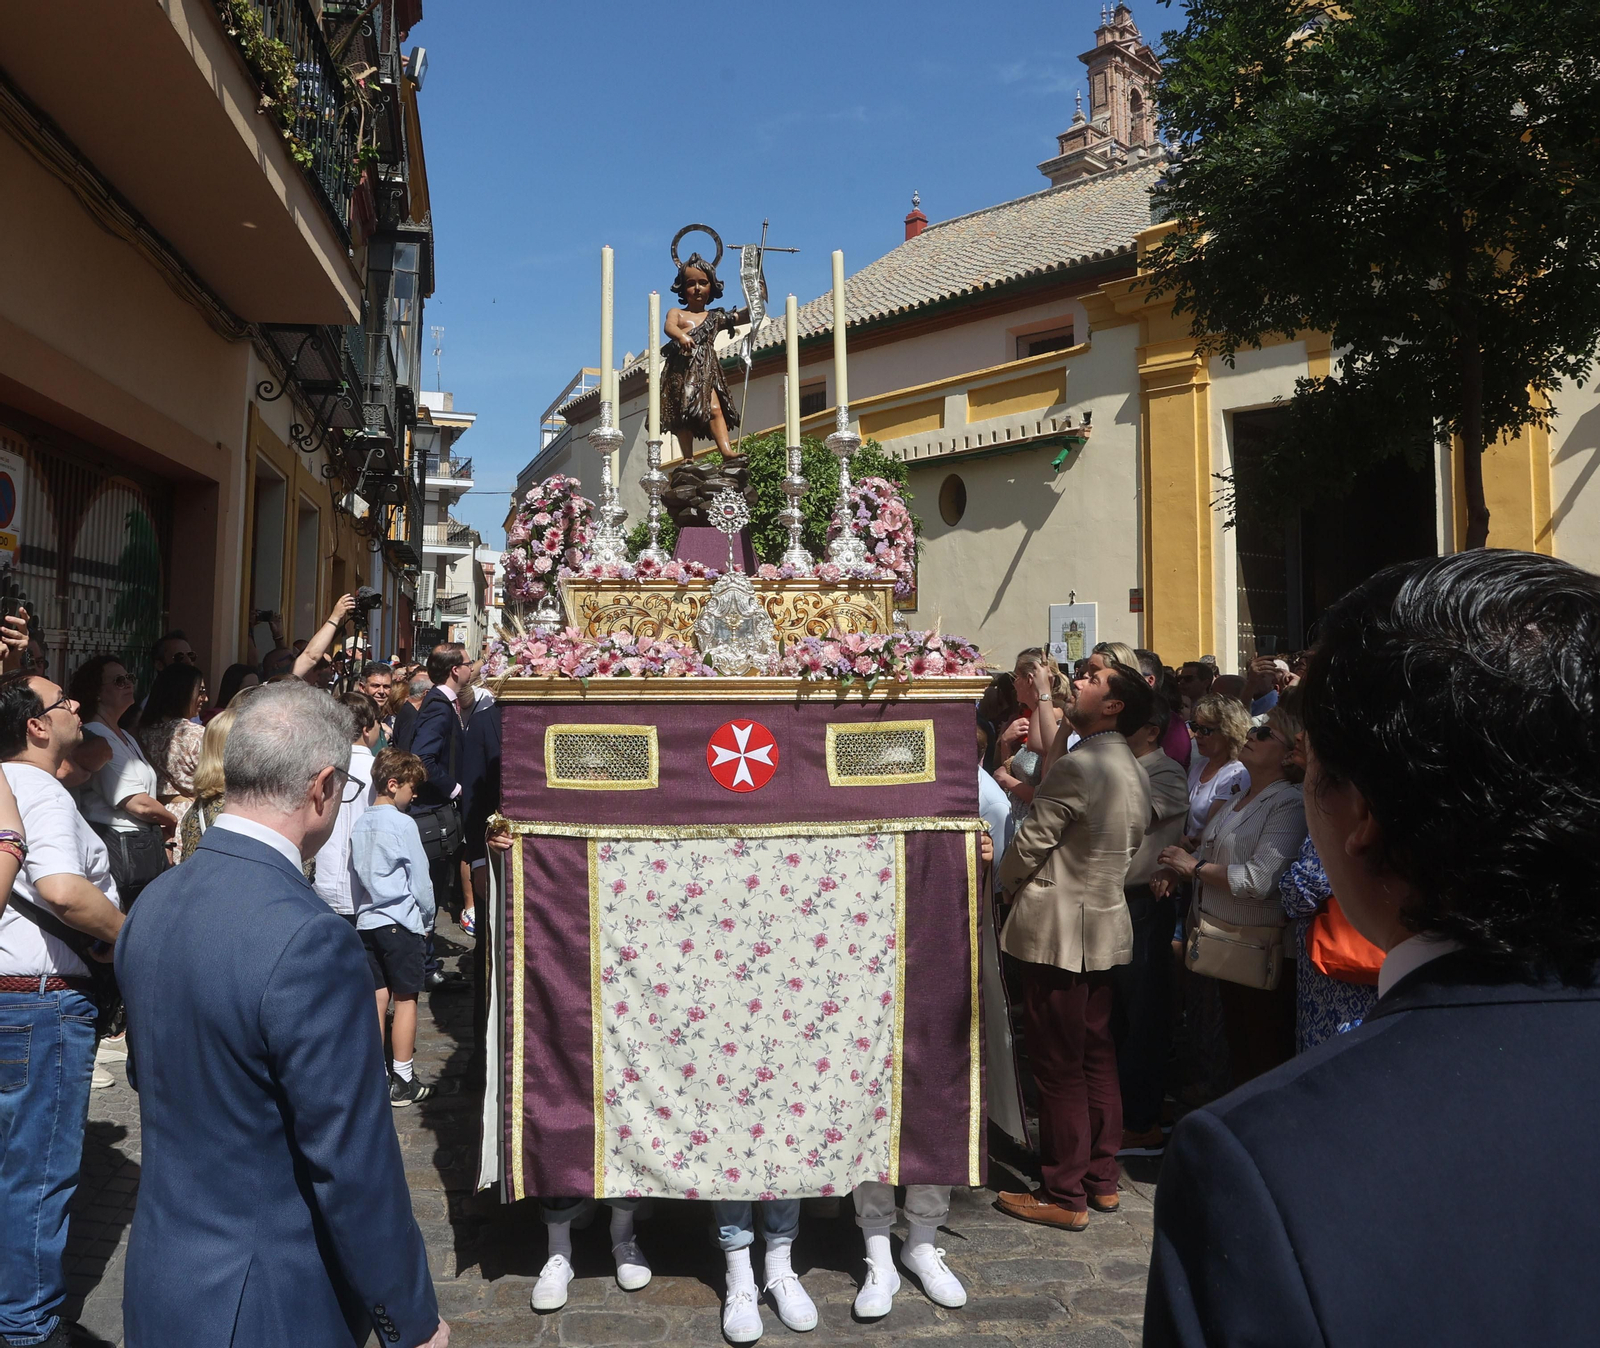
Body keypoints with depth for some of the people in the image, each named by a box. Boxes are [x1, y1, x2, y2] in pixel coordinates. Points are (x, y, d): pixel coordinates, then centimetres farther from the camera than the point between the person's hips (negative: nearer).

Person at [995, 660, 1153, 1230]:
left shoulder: (1077, 766, -20)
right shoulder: (1133, 771, 8)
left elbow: (1029, 844, -16)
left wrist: (1009, 883, 4)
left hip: (1057, 929, -9)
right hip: (1105, 922, 9)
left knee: (1059, 1066, 1)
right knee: (1096, 1057, 16)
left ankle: (1064, 1195, 11)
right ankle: (1102, 1179, 27)